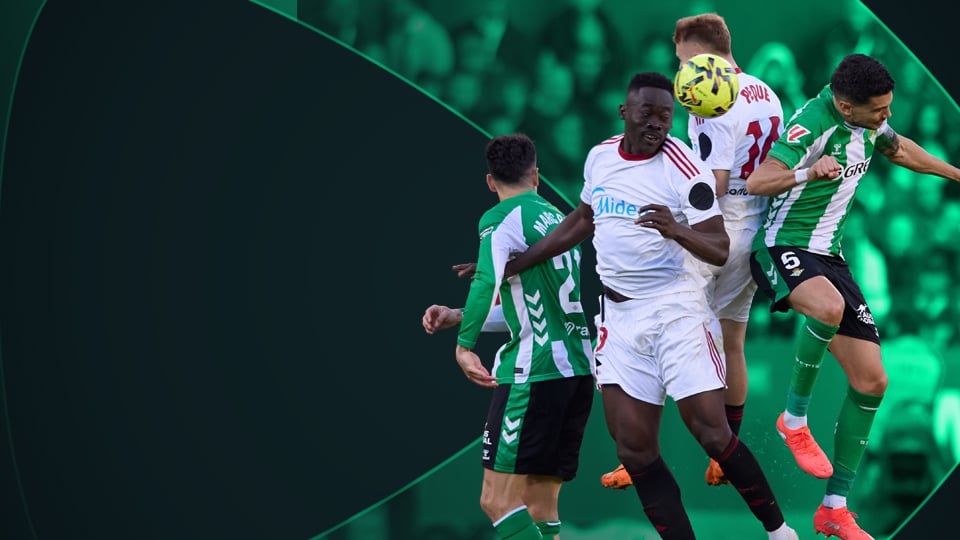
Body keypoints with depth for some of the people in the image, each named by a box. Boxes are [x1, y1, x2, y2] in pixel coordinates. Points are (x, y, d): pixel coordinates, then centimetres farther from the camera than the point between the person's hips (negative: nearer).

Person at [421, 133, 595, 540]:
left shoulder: (500, 219, -4)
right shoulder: (556, 217, 19)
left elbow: (487, 282, -24)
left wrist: (464, 344, -23)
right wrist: (456, 316, 27)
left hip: (534, 372, -8)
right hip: (579, 368, 8)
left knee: (498, 501, -10)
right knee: (540, 507, 10)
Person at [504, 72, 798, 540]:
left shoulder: (685, 170, -11)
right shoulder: (600, 157, 6)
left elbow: (719, 250, -13)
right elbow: (582, 222, 23)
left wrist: (676, 230, -33)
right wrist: (508, 266, 24)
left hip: (674, 307, -5)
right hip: (619, 314, 6)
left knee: (712, 433, -10)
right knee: (634, 449, 0)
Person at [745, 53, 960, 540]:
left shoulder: (868, 120, 3)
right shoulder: (813, 124, -22)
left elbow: (898, 148, 26)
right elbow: (756, 182, -31)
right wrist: (806, 174, -49)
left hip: (828, 257, 8)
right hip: (782, 248, -8)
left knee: (871, 381, 0)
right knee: (829, 306, -41)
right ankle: (795, 419, -18)